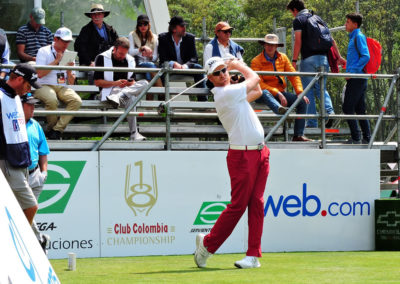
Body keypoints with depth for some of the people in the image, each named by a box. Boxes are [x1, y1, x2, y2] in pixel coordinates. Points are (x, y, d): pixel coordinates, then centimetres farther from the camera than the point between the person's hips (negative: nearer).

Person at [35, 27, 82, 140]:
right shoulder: (44, 52, 2)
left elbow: (71, 82, 15)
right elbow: (40, 74, -12)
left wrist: (69, 70, -6)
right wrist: (56, 61, -10)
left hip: (62, 87, 5)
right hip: (44, 86, -5)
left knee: (77, 101, -26)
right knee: (52, 100, -38)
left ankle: (57, 130, -26)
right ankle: (51, 128, -14)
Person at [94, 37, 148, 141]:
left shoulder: (130, 60, 13)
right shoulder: (102, 58, -3)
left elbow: (132, 82, 16)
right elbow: (97, 82, -8)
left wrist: (128, 84, -13)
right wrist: (115, 83, -21)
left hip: (126, 89, 6)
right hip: (109, 91, -6)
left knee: (144, 83, -26)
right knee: (129, 99, -37)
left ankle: (118, 97, -44)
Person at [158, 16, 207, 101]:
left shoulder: (190, 38, 1)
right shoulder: (163, 38, -4)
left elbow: (194, 58, -6)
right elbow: (163, 59, -11)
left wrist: (185, 65, -29)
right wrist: (173, 64, -33)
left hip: (186, 68, 2)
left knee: (198, 68, -26)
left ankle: (202, 99, -28)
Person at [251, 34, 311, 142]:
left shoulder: (283, 58, 9)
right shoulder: (256, 61, -6)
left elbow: (293, 75, 8)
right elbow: (259, 84, -14)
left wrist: (300, 92, -9)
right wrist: (277, 94, -23)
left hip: (280, 93, 5)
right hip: (263, 96, -5)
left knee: (302, 101, -15)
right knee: (264, 93, -40)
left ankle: (299, 135, -19)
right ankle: (279, 109, -72)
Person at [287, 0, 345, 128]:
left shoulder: (298, 20, 0)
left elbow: (298, 42, -10)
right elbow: (331, 39, 15)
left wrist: (294, 61, -10)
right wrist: (339, 57, 16)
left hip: (309, 59, -5)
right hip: (323, 58, 5)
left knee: (309, 92, 2)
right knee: (321, 89, 15)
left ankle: (312, 122, -1)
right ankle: (329, 111, -11)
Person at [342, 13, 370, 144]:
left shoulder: (359, 37, -10)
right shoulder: (353, 37, 19)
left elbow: (365, 56, -19)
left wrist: (353, 71, -20)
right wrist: (350, 68, 17)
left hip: (356, 78, -10)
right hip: (359, 79, 10)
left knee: (347, 108, -10)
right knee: (360, 109, 11)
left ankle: (356, 137, -10)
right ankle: (366, 137, 12)